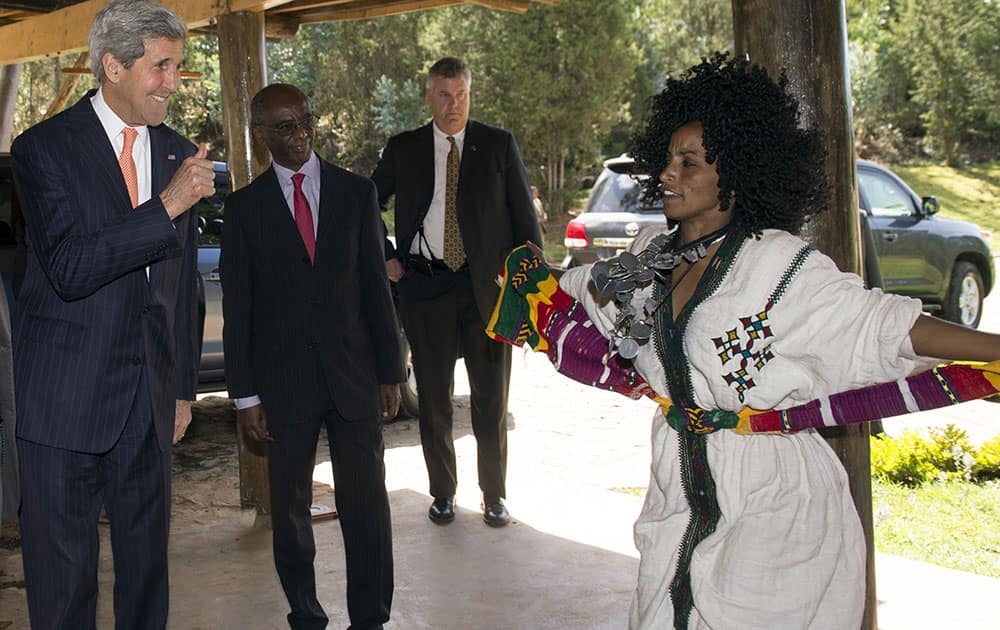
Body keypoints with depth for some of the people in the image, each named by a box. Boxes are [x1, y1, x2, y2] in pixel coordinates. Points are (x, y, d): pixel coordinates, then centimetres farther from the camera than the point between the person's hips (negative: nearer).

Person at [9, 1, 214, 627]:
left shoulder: (179, 155, 9)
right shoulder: (45, 147, -7)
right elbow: (68, 268, -20)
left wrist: (183, 387, 17)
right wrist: (167, 206, -24)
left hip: (151, 397, 5)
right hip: (66, 398, -4)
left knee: (147, 562, 14)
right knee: (62, 574, 4)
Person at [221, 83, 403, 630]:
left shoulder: (355, 192, 5)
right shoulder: (245, 207, 1)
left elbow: (376, 285, 6)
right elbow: (237, 306, 1)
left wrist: (390, 371, 4)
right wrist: (245, 393, -2)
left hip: (354, 373, 1)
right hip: (284, 379, 0)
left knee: (366, 502, 2)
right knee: (290, 507, 10)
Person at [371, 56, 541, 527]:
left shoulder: (499, 145, 3)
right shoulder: (403, 149, 5)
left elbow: (524, 218, 3)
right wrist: (386, 258, 3)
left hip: (487, 286, -1)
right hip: (424, 287, 1)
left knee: (491, 399, 6)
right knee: (433, 399, 8)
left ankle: (494, 496, 19)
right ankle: (442, 492, 23)